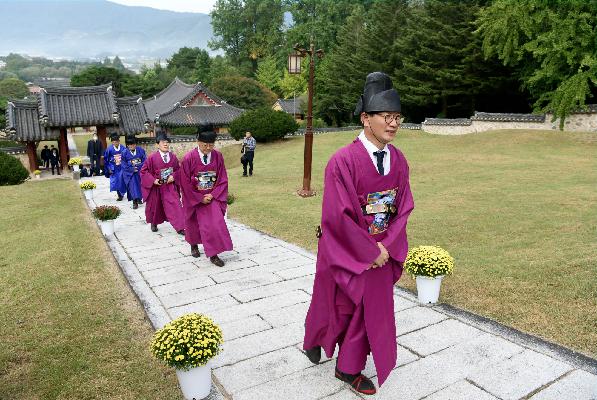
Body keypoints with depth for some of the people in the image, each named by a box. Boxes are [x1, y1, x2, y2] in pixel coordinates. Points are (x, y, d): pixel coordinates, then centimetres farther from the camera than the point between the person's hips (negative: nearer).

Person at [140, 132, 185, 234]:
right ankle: (154, 223, 41)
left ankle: (180, 227, -4)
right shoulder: (152, 157, -13)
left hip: (170, 186, 1)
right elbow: (143, 171, -7)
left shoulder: (173, 156, -4)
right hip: (156, 186, -1)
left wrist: (173, 176, -11)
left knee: (175, 206, -7)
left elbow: (178, 169, 8)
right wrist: (153, 180, -17)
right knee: (155, 206, 15)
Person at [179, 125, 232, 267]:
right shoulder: (189, 158, -17)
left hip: (212, 197, 1)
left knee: (215, 223, -8)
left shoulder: (218, 156, -9)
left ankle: (213, 254, 0)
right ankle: (194, 245, 43)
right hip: (193, 198, -1)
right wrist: (200, 198, -13)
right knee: (193, 223, 16)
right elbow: (185, 183, -13)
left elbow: (223, 179, -3)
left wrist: (212, 195, -13)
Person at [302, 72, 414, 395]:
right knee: (335, 306, 15)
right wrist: (370, 252, -17)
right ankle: (314, 338, 49)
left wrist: (386, 246, -11)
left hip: (381, 252, 6)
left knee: (371, 309, 16)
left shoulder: (398, 160, -3)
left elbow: (404, 207, 1)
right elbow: (337, 215, -22)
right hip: (345, 251, -5)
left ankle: (349, 368, 39)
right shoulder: (343, 161, -22)